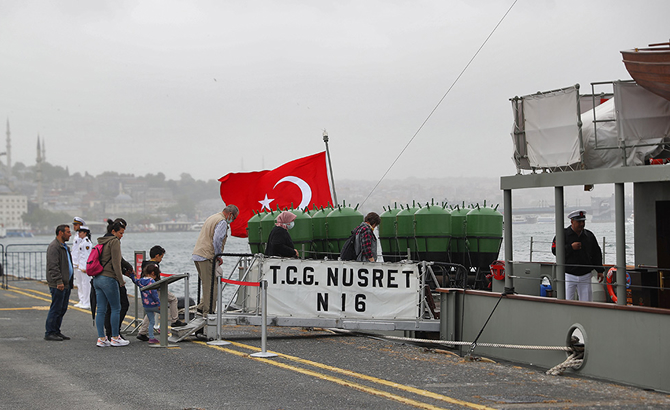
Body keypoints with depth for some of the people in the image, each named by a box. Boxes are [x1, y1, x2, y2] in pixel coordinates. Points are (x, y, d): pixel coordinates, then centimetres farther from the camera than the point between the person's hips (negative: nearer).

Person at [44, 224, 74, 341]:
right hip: (58, 285, -10)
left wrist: (70, 281, 22)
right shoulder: (54, 247, -13)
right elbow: (53, 266, -21)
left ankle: (56, 331, 18)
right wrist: (59, 281, -25)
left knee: (62, 309, 11)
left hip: (66, 283, 10)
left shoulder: (64, 247, 20)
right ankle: (49, 333, -2)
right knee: (56, 309, -7)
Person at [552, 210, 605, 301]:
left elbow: (596, 254, 16)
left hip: (585, 276, 3)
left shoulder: (589, 235, 10)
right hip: (568, 275, -3)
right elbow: (555, 250, -8)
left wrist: (600, 271, 10)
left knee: (586, 302, 3)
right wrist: (571, 247, -18)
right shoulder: (563, 234, -2)